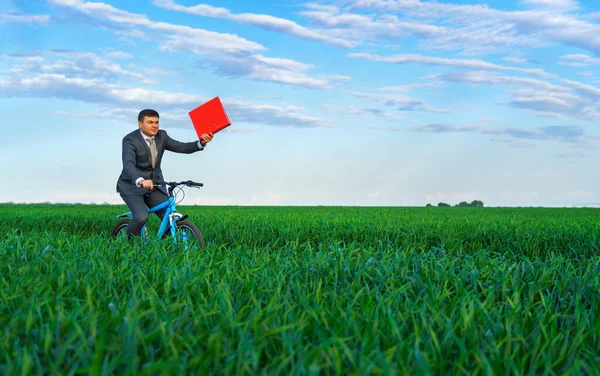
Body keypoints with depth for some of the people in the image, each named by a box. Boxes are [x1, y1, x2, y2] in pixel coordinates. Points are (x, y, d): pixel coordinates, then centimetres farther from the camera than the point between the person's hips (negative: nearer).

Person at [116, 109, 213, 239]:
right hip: (132, 186, -5)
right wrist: (141, 181, -52)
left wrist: (201, 142, -24)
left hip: (155, 186, 5)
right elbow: (128, 164, -32)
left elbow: (182, 147, -4)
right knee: (142, 217, -27)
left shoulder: (161, 136, 2)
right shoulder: (130, 140, -17)